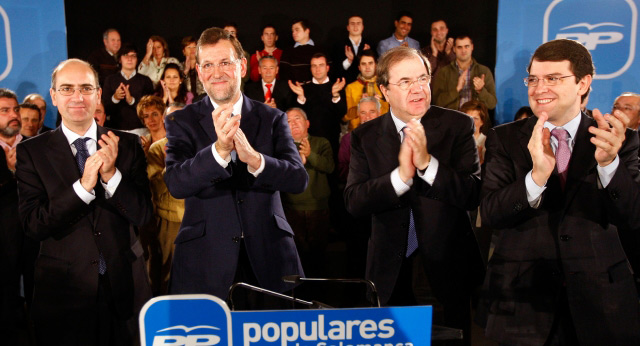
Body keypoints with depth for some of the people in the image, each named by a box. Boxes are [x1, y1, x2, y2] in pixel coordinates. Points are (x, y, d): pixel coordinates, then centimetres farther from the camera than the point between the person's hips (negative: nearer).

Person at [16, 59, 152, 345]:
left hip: (125, 287, 2)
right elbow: (32, 225, -10)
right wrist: (83, 186, -22)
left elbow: (143, 215, -4)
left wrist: (112, 175, -20)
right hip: (63, 291, -1)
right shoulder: (31, 152, -3)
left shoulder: (127, 144, 0)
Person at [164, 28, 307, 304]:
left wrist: (254, 158, -22)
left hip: (270, 260, 1)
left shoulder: (272, 119, 7)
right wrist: (219, 150, -28)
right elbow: (176, 184, -12)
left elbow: (299, 179, -4)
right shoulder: (181, 122, 4)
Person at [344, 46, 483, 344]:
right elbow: (353, 202, -10)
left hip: (448, 268, -1)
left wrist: (427, 164, -26)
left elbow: (474, 195, -12)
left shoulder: (458, 126, -4)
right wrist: (401, 176, -25)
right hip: (391, 273, 1)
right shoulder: (365, 136, 0)